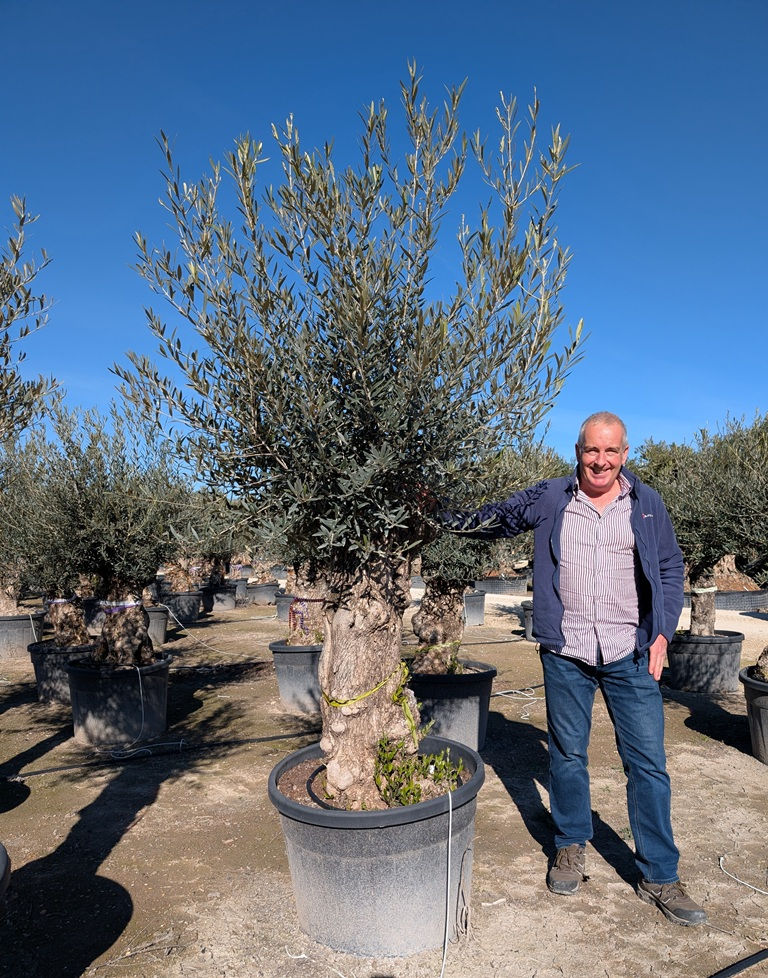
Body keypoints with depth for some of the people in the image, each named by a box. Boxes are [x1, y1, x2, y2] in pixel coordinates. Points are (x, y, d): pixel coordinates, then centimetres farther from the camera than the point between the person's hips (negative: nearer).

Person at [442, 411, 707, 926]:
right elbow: (491, 518, 11)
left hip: (631, 654, 0)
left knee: (648, 763, 5)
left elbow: (671, 570, 9)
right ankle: (571, 847, 36)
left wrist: (663, 632, 0)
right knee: (567, 755, 14)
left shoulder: (648, 504, 3)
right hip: (566, 653, 0)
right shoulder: (548, 499, 1)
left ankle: (660, 877, 23)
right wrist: (437, 517, 1)